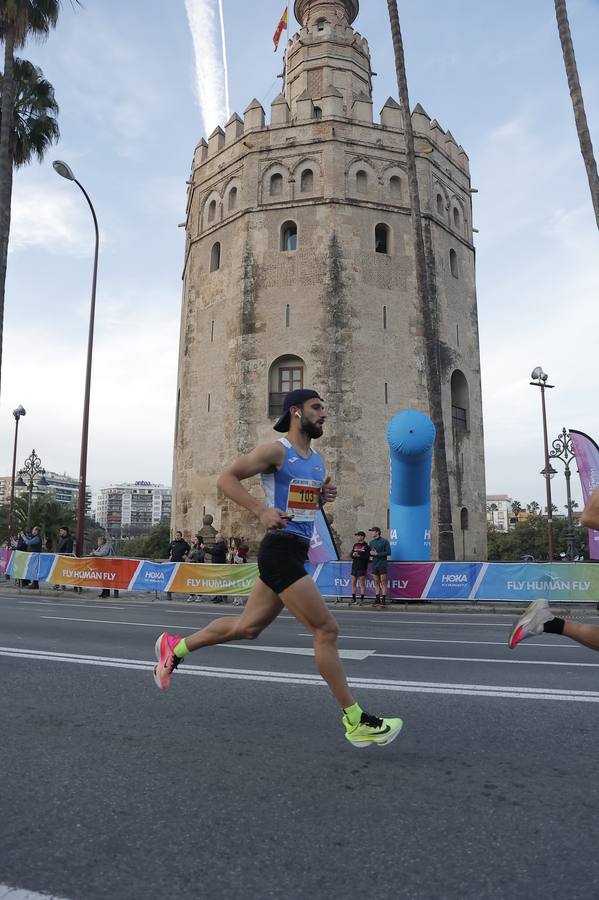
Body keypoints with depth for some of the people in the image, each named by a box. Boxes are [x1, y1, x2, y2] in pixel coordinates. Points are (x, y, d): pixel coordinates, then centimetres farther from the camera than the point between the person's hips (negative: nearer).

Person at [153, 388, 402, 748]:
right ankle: (355, 721, 4)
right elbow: (226, 478, -10)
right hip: (280, 549, -9)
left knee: (247, 626, 17)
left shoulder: (318, 459, 15)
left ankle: (175, 647, 34)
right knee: (326, 629, -8)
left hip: (298, 552, 9)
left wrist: (326, 495, 5)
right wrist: (262, 510, -22)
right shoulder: (276, 451, -9)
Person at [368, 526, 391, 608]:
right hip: (374, 565, 6)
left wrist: (377, 554, -14)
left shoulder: (384, 541, -4)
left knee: (383, 583, -4)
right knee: (376, 583, 7)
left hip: (382, 565, -6)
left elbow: (388, 552, -9)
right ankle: (377, 600, 11)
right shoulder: (371, 542, 14)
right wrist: (371, 553, -4)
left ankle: (383, 601, -3)